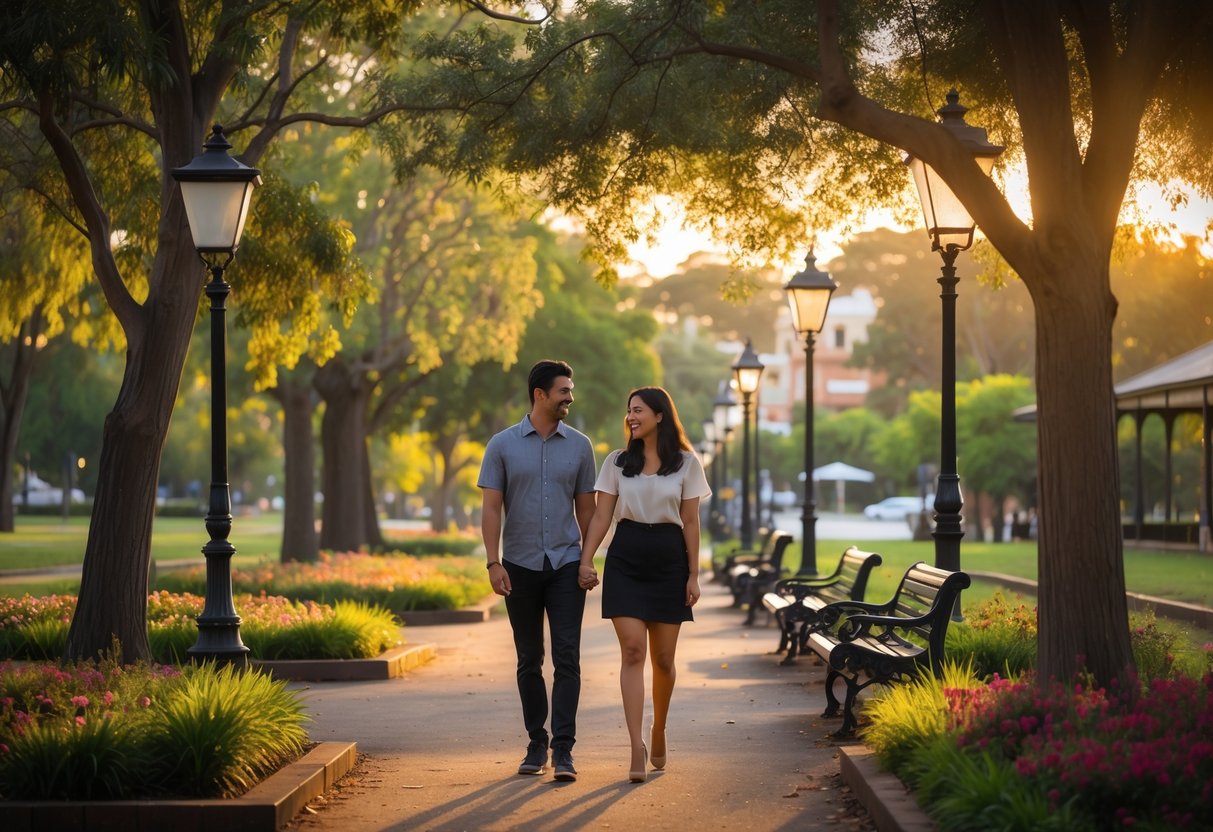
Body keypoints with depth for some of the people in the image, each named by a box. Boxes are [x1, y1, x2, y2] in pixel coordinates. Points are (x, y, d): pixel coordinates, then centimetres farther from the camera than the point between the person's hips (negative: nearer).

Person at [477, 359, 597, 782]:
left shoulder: (579, 445, 5)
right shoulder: (503, 445, 0)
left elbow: (586, 508, 9)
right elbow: (491, 508, -1)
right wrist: (493, 562, -10)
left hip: (566, 565, 0)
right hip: (520, 567, 0)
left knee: (567, 657, -9)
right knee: (529, 661, 8)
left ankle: (563, 749, -10)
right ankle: (537, 745, 18)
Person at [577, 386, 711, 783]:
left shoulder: (686, 463, 3)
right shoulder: (617, 462, 6)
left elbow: (690, 522, 3)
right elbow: (601, 516, 4)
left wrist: (693, 574, 0)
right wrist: (585, 560, -7)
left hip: (668, 562, 0)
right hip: (625, 560, 0)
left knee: (663, 657, 5)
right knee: (632, 651, -11)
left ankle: (658, 732, 28)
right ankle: (637, 747, -15)